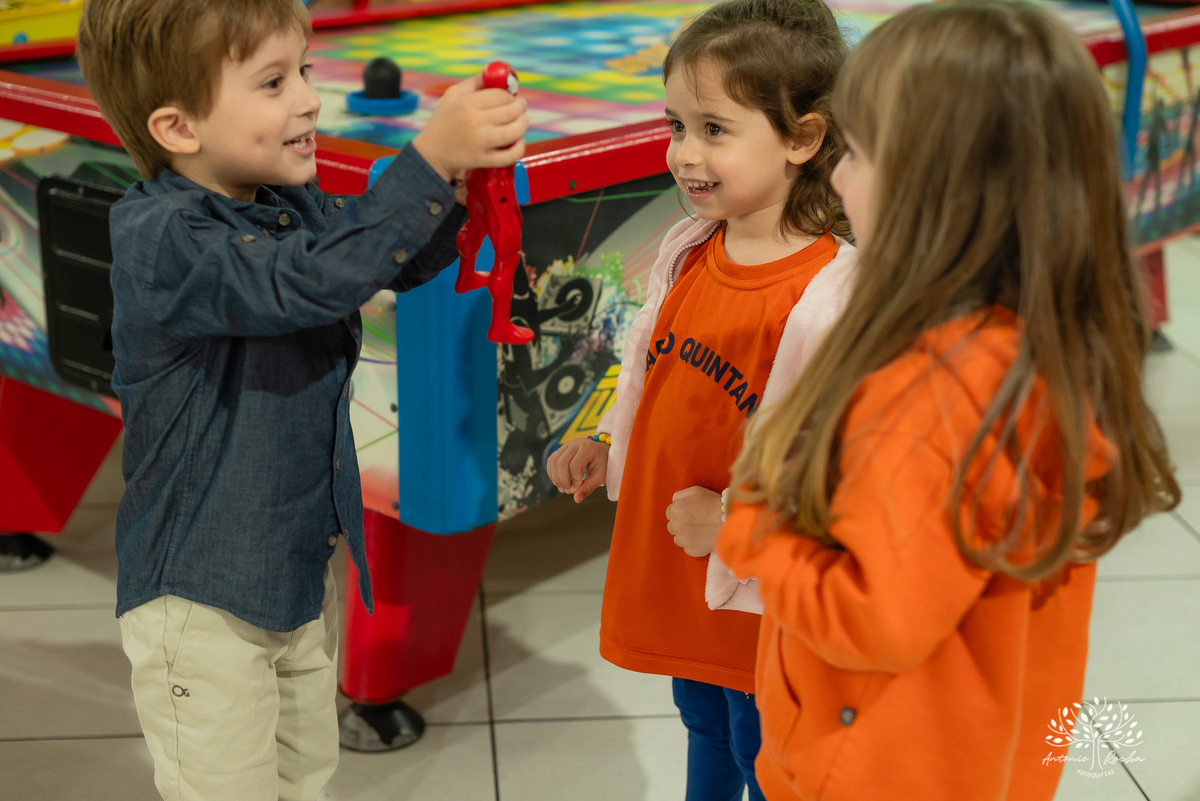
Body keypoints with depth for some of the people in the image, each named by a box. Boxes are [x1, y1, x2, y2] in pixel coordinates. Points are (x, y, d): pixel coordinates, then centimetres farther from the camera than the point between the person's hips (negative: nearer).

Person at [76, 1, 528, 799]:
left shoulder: (294, 204, 1)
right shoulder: (158, 238, -25)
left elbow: (405, 260, 7)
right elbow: (307, 283, -39)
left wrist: (467, 173, -14)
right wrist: (430, 157, -41)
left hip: (300, 568, 8)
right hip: (203, 594, -8)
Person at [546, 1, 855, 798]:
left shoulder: (830, 294, -26)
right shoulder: (686, 252, -2)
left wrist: (735, 522, -27)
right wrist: (604, 449, 2)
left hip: (761, 600, -7)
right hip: (675, 580, 7)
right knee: (705, 733, 29)